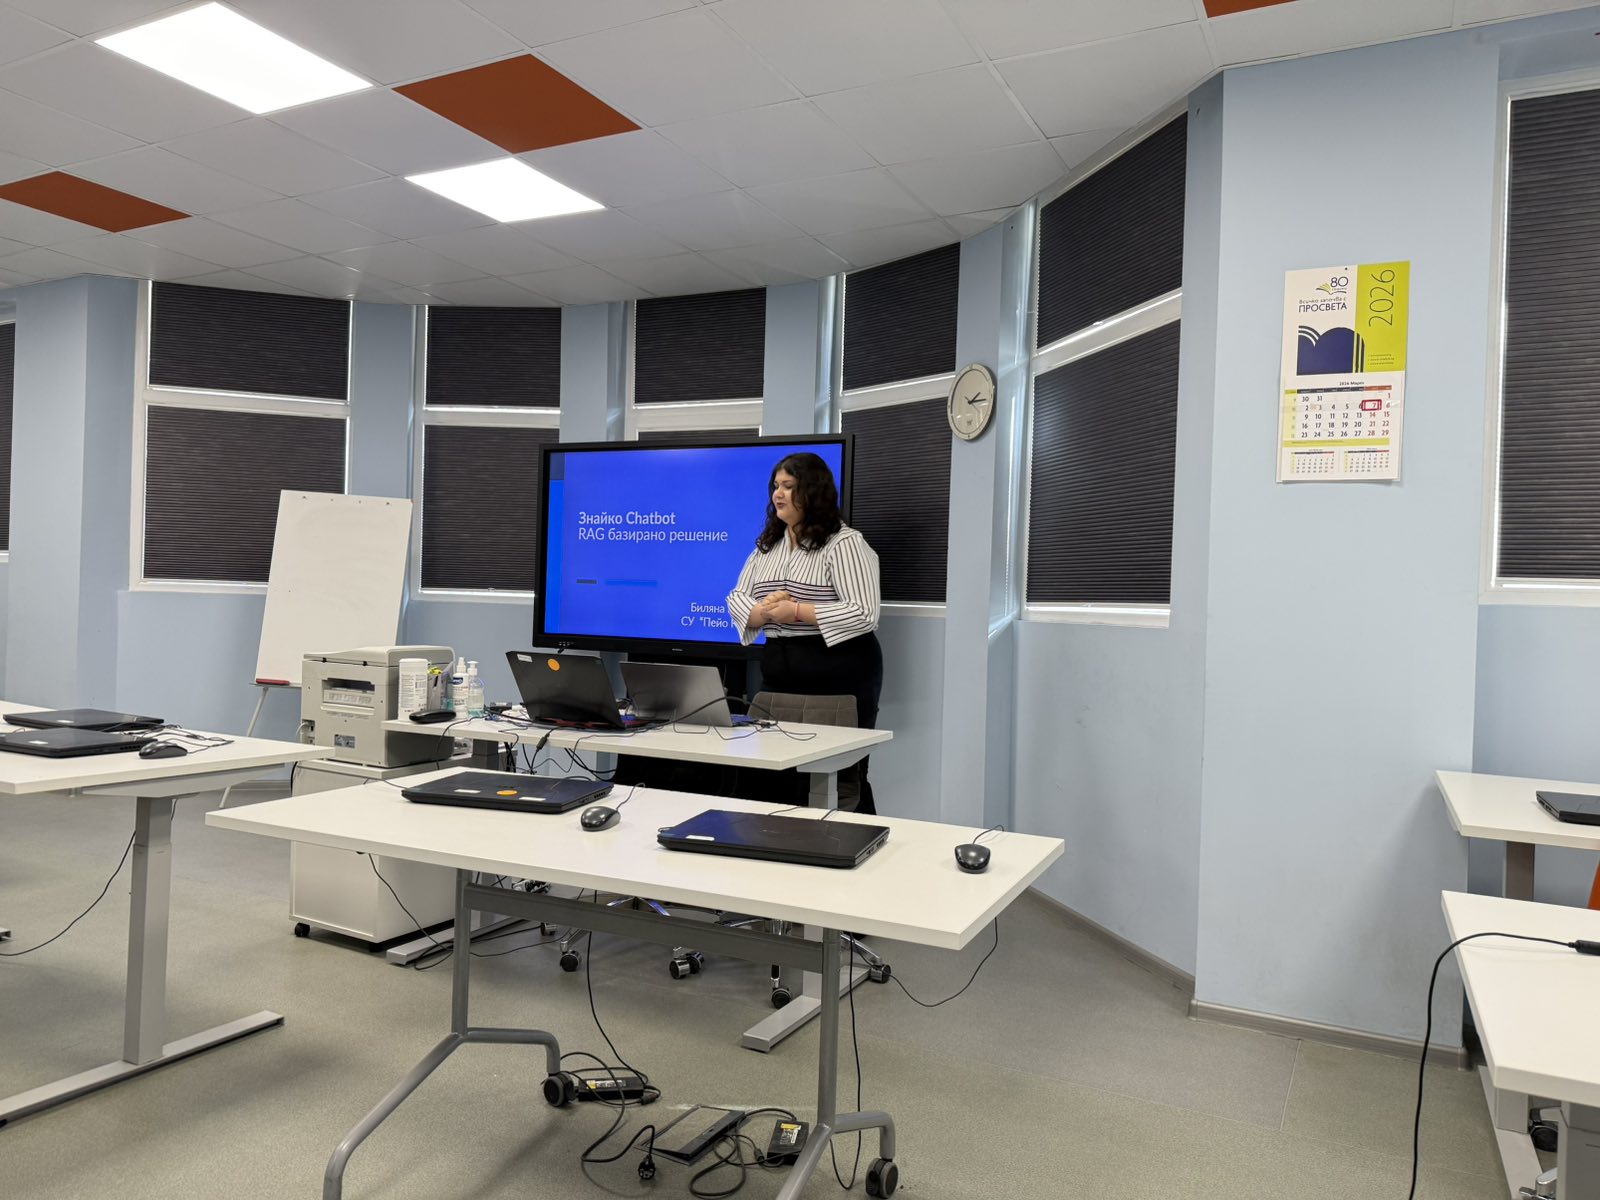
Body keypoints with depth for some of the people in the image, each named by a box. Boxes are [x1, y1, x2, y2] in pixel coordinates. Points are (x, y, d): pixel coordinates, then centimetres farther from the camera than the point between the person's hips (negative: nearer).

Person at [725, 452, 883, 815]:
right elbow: (737, 599, 11)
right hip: (779, 677, 6)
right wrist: (765, 611, -11)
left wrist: (797, 611, -18)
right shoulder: (767, 544, 15)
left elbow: (863, 614, -17)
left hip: (838, 678, -6)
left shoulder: (844, 543, -8)